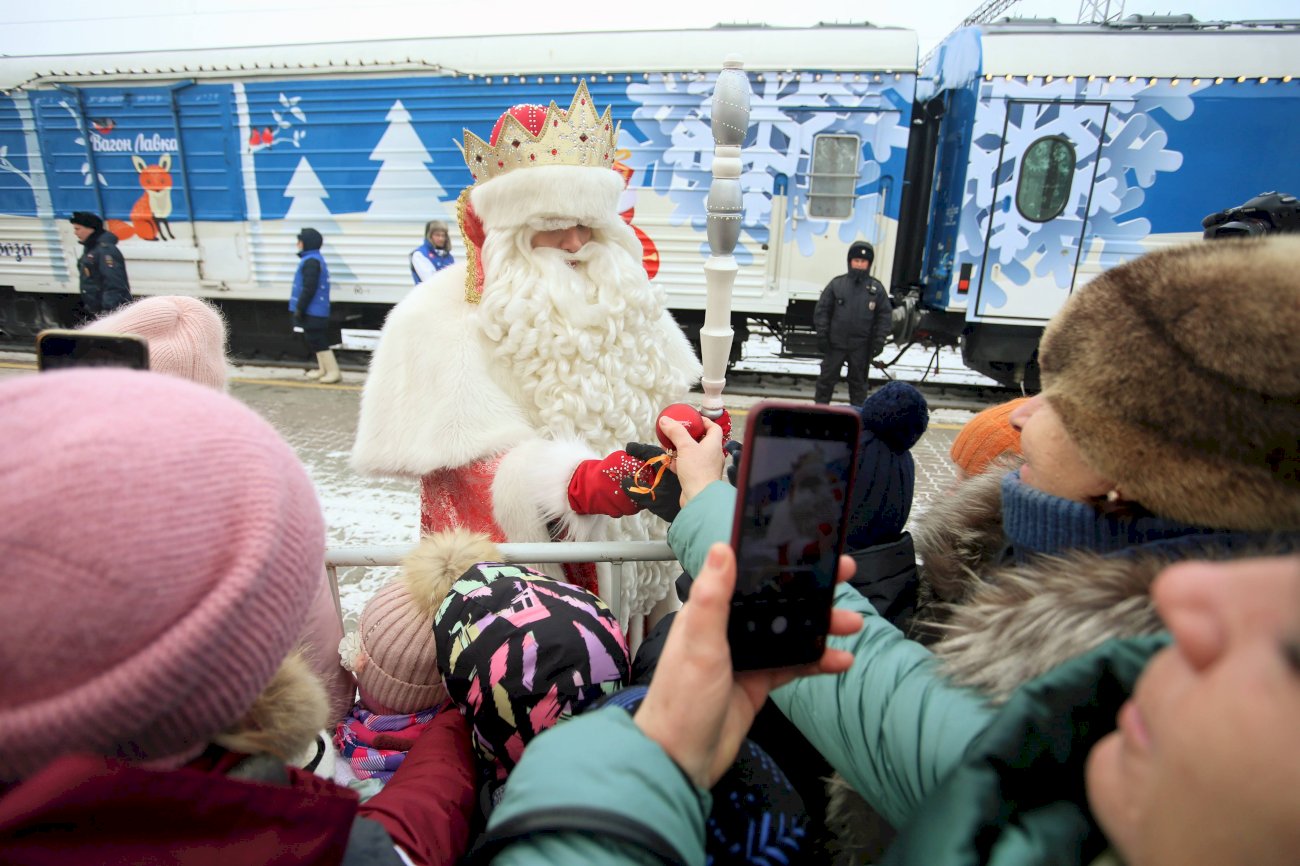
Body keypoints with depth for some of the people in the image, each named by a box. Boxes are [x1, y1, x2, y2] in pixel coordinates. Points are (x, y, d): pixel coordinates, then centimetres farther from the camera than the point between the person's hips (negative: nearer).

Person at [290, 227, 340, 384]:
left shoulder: (311, 261, -18)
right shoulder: (313, 259, 17)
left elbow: (309, 289, -23)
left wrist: (299, 308, -19)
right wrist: (300, 308, 24)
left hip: (313, 311, -11)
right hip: (315, 310, 11)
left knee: (318, 341, -7)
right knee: (315, 341, 17)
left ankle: (333, 371, -5)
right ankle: (323, 369, 25)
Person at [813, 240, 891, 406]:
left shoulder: (877, 288, 1)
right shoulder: (837, 284, -2)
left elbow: (885, 315, 3)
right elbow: (822, 310, -1)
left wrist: (879, 341, -4)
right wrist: (822, 335, -6)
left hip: (861, 346, 1)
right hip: (836, 343, -1)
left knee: (858, 380, 12)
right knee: (827, 377, 7)